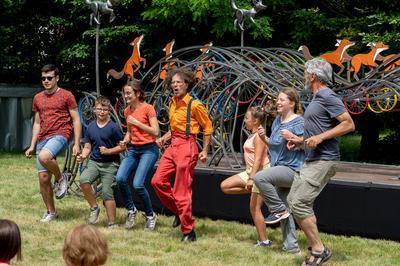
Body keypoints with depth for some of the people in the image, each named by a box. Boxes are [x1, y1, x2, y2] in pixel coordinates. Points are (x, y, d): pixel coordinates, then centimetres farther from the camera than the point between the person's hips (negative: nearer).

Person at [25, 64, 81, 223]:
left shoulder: (66, 96, 1)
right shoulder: (38, 98, 16)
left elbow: (76, 120, 0)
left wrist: (76, 144, -8)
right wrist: (32, 146, 15)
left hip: (60, 135, -6)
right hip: (42, 139, 6)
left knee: (44, 157, -36)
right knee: (43, 178, 1)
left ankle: (61, 178, -8)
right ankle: (51, 212, 16)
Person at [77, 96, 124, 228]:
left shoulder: (113, 128, -5)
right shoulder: (91, 127, 8)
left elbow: (122, 147, -2)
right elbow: (87, 147, 13)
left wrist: (108, 151, -16)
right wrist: (83, 156, -7)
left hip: (110, 164, -4)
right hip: (94, 162, 4)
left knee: (107, 193, -6)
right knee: (83, 180, -24)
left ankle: (111, 224, 5)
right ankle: (94, 208, -5)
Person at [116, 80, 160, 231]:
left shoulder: (148, 108, -9)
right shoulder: (127, 111, 11)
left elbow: (156, 132, -13)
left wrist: (136, 122, -15)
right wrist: (125, 140, 3)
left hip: (148, 150, -6)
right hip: (133, 149, 6)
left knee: (137, 184, -19)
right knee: (120, 178, -16)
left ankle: (150, 215, 3)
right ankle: (131, 210, 4)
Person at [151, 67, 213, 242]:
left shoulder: (194, 105, -10)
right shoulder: (173, 103, 12)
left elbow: (207, 128, -2)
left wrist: (205, 151, -7)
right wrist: (165, 137, 8)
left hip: (187, 146, -8)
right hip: (173, 146, 8)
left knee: (181, 191, -6)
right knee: (157, 181, 1)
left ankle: (188, 232, 3)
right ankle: (179, 211, 19)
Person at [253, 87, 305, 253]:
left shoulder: (298, 121, -9)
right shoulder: (277, 121, 15)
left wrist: (292, 137, -26)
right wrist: (264, 138, 4)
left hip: (292, 169, -9)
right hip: (281, 170, 9)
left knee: (260, 177, -29)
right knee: (284, 210, 9)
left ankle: (278, 210, -14)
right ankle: (291, 245, 16)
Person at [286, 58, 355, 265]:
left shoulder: (328, 97, -13)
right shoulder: (317, 98, 18)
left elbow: (349, 124, -19)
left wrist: (320, 137, -23)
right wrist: (300, 141, 20)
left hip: (323, 160, -11)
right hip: (312, 160, 11)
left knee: (299, 203, -15)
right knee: (293, 200, 10)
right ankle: (315, 246, 14)